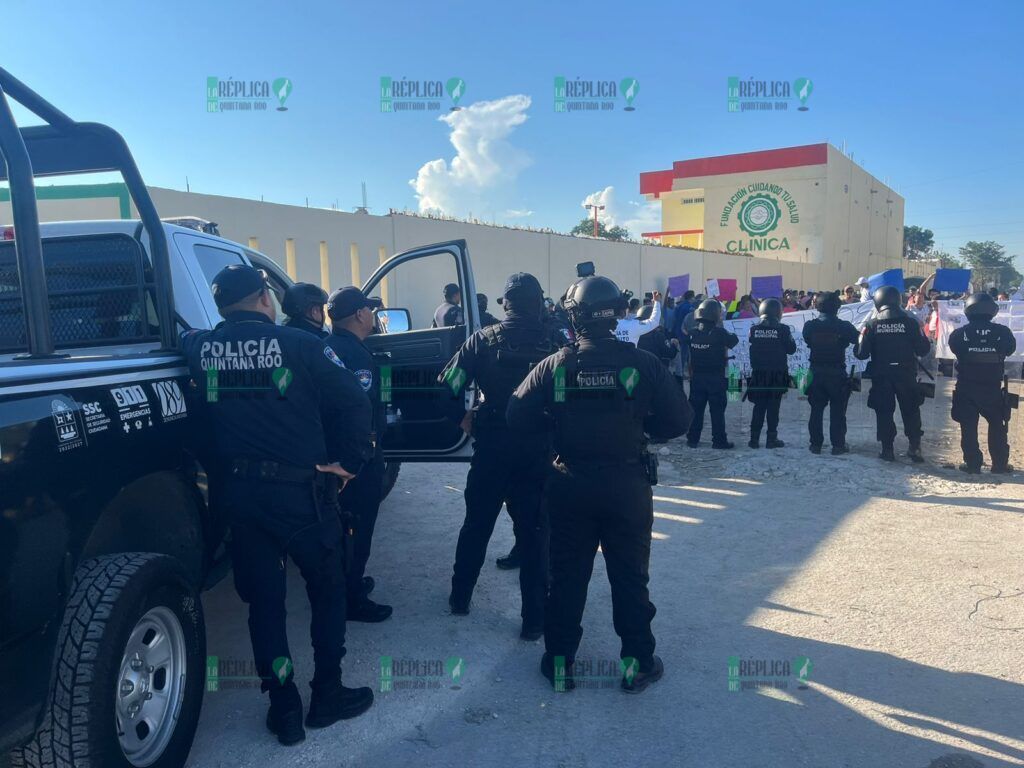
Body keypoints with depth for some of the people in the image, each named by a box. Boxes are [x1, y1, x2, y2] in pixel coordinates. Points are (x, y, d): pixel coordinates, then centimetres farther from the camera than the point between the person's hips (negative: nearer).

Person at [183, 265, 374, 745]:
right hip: (300, 489, -3)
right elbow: (353, 402, -12)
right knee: (327, 589, 16)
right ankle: (327, 695, 25)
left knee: (263, 599, 15)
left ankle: (284, 707, 22)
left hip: (239, 490, 3)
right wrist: (348, 461, -4)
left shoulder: (200, 349, -1)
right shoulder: (299, 345, -11)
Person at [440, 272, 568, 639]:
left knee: (476, 525, 19)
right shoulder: (556, 341, -6)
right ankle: (534, 618, 12)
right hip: (538, 450, -1)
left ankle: (460, 597, 33)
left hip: (491, 448, 1)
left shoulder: (484, 340, -4)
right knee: (533, 532, 8)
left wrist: (463, 418, 6)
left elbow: (447, 384, -8)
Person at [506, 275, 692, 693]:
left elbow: (518, 416, -8)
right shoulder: (642, 363, -10)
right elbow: (677, 420, -7)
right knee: (630, 577, 14)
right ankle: (637, 662, 25)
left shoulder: (555, 365, -8)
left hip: (571, 486, 1)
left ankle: (559, 661, 24)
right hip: (628, 485, 0)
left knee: (567, 575, 14)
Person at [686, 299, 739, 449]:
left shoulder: (693, 333, -2)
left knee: (696, 408, 10)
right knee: (717, 410, 3)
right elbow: (734, 341, -1)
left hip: (697, 377, 4)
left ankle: (692, 439, 13)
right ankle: (719, 440, 6)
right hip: (716, 378, -4)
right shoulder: (719, 333, -15)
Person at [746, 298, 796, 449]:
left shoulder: (754, 329, -3)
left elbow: (749, 348, 6)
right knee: (773, 407, 5)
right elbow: (791, 349, -3)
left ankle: (754, 439, 9)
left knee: (759, 407, 10)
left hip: (758, 373, 2)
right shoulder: (783, 329, -10)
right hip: (777, 374, -2)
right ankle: (771, 439, 7)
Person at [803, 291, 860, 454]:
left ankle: (816, 444, 13)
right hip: (837, 373, -2)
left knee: (816, 410, 11)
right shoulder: (844, 326, -12)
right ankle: (838, 445, 8)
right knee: (837, 410, 6)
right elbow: (858, 340, 1)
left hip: (816, 373, 2)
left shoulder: (810, 326, -5)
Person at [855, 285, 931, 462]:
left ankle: (887, 449, 9)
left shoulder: (871, 324, -8)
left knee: (884, 412, 8)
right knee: (911, 411, 14)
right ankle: (915, 447, 9)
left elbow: (861, 353, -9)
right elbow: (923, 350, -3)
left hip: (881, 376, -1)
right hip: (906, 375, 1)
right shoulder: (910, 322, -6)